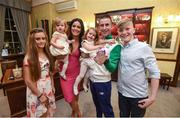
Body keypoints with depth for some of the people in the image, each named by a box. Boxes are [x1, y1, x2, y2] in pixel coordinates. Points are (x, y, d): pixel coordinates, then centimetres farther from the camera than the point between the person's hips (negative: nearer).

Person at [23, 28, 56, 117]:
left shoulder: (47, 54, 0)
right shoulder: (29, 58, -18)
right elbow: (28, 80, -17)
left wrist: (52, 86, 7)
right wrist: (40, 95, -14)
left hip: (48, 89, 5)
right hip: (36, 91, -5)